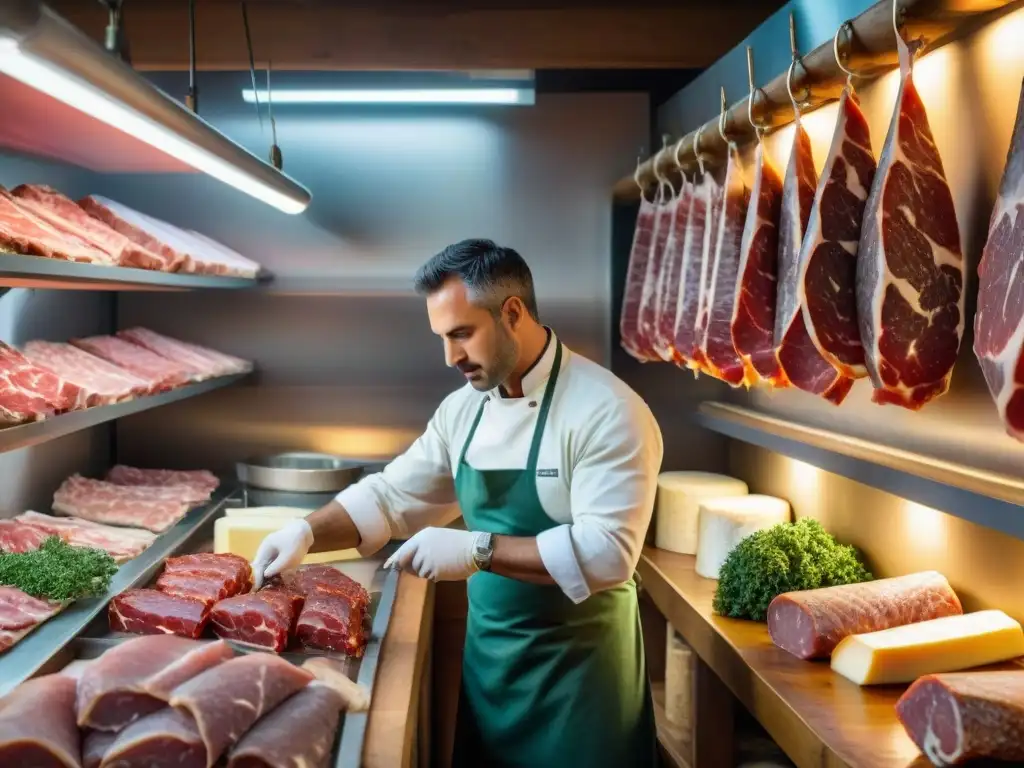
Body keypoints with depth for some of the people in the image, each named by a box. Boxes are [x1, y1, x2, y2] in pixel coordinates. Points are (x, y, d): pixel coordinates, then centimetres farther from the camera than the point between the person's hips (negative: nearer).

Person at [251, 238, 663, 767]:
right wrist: (307, 533, -7)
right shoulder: (463, 409, 3)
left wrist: (478, 550, -28)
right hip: (487, 655, 6)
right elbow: (392, 496, 9)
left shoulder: (607, 412, -20)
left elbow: (607, 553, -26)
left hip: (578, 665, -6)